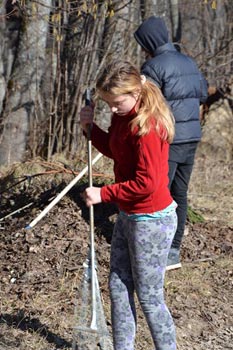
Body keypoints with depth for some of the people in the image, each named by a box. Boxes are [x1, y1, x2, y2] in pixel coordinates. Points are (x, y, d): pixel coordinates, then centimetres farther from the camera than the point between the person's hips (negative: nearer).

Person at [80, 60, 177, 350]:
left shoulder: (147, 125, -24)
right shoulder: (124, 116, 3)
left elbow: (146, 182, -26)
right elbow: (114, 150, 17)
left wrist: (103, 194, -18)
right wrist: (91, 127, 0)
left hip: (151, 220, -9)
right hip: (128, 215, 9)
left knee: (149, 297, 3)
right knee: (118, 287, 15)